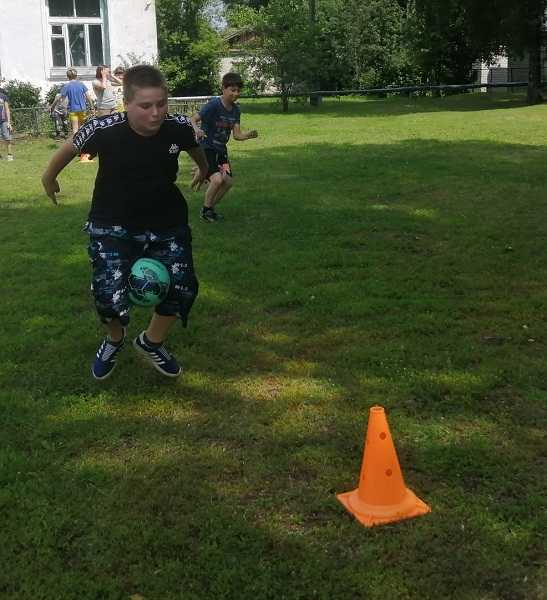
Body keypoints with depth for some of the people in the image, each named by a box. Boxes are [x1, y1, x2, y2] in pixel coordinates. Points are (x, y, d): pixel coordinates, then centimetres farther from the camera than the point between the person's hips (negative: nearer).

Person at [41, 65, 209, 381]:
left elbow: (196, 148, 7)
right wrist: (49, 178, 13)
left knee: (182, 288, 1)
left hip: (166, 221, 3)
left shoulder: (179, 127, -18)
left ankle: (152, 342, 30)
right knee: (110, 296, -15)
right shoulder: (104, 130, -26)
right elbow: (70, 148, -4)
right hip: (113, 224, -3)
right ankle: (115, 339, 22)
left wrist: (205, 170, 28)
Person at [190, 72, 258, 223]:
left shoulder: (236, 110, 1)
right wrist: (197, 130, -45)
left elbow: (237, 135, -1)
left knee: (228, 181, 1)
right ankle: (205, 210, 0)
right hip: (206, 148, -7)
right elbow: (192, 119, -23)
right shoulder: (214, 104, -19)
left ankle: (211, 208, 24)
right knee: (217, 179, -23)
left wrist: (249, 135, -22)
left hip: (221, 149, 7)